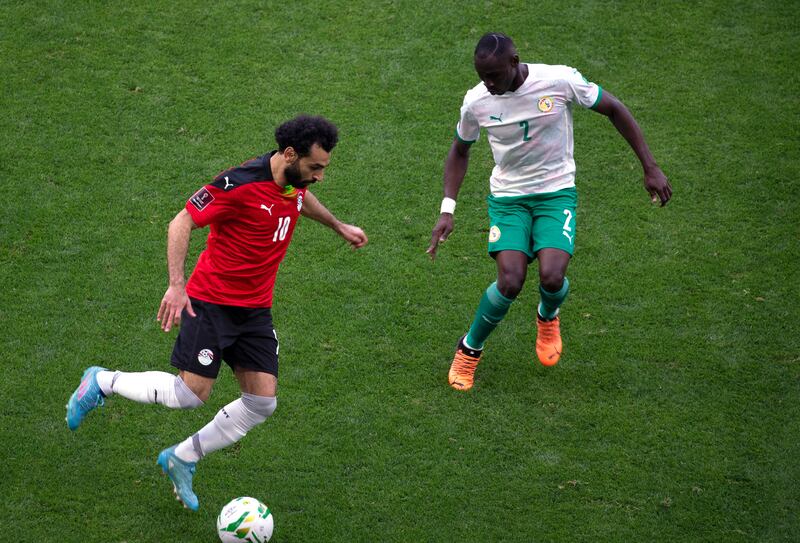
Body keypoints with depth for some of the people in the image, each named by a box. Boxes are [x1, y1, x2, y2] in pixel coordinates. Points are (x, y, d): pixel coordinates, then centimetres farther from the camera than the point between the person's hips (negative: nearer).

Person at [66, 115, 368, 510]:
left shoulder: (295, 181, 1)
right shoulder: (240, 183, -23)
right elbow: (182, 223, -19)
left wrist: (339, 226, 36)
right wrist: (177, 285, -27)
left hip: (256, 310, 7)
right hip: (211, 302, -7)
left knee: (262, 402, -1)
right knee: (191, 395, -9)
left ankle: (182, 459, 18)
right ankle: (102, 382, 16)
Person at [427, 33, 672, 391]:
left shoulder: (560, 80, -19)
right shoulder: (476, 102, -11)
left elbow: (614, 110, -5)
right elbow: (459, 151, 8)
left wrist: (650, 168, -5)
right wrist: (447, 210, -1)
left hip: (556, 192, -1)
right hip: (507, 197, 1)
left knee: (552, 277, -21)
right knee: (510, 282, -18)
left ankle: (548, 318, 19)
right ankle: (469, 350, 10)